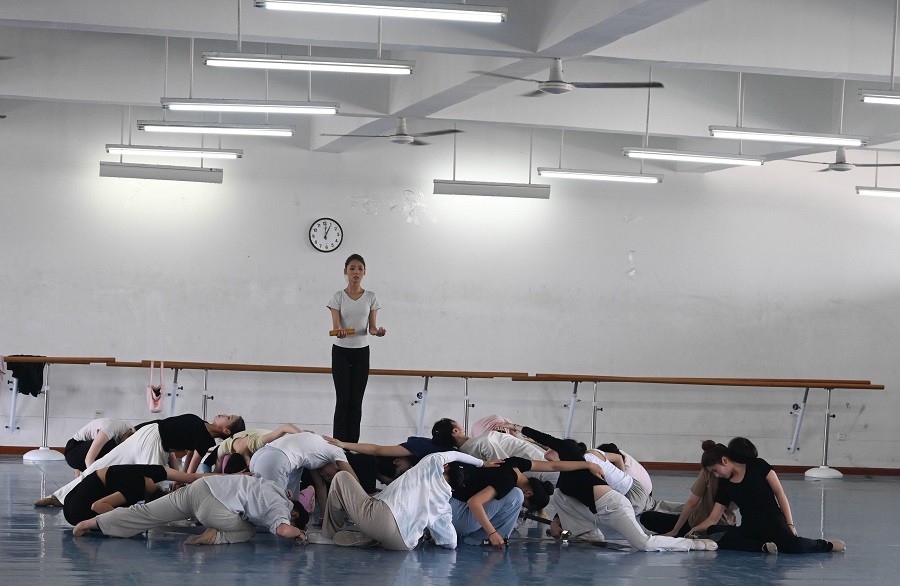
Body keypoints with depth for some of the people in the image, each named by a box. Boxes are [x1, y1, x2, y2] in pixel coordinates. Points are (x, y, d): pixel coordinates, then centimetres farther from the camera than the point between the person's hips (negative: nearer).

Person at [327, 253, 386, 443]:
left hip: (361, 352, 2)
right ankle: (339, 443, -3)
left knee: (356, 401, 2)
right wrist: (339, 331, -36)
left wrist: (377, 331, -25)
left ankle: (352, 443, 6)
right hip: (341, 351, -2)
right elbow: (336, 325, -12)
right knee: (343, 399, -6)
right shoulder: (338, 297, -3)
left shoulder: (370, 297, 2)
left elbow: (371, 327, -1)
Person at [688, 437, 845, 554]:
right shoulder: (725, 486, 10)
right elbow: (713, 519, 9)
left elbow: (780, 493, -3)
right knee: (714, 532, -23)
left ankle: (827, 544, -3)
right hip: (749, 530, 4)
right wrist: (694, 530, -7)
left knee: (793, 546, -36)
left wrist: (790, 525, -9)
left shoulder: (758, 466, -1)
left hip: (773, 521, -4)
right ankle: (763, 546, -30)